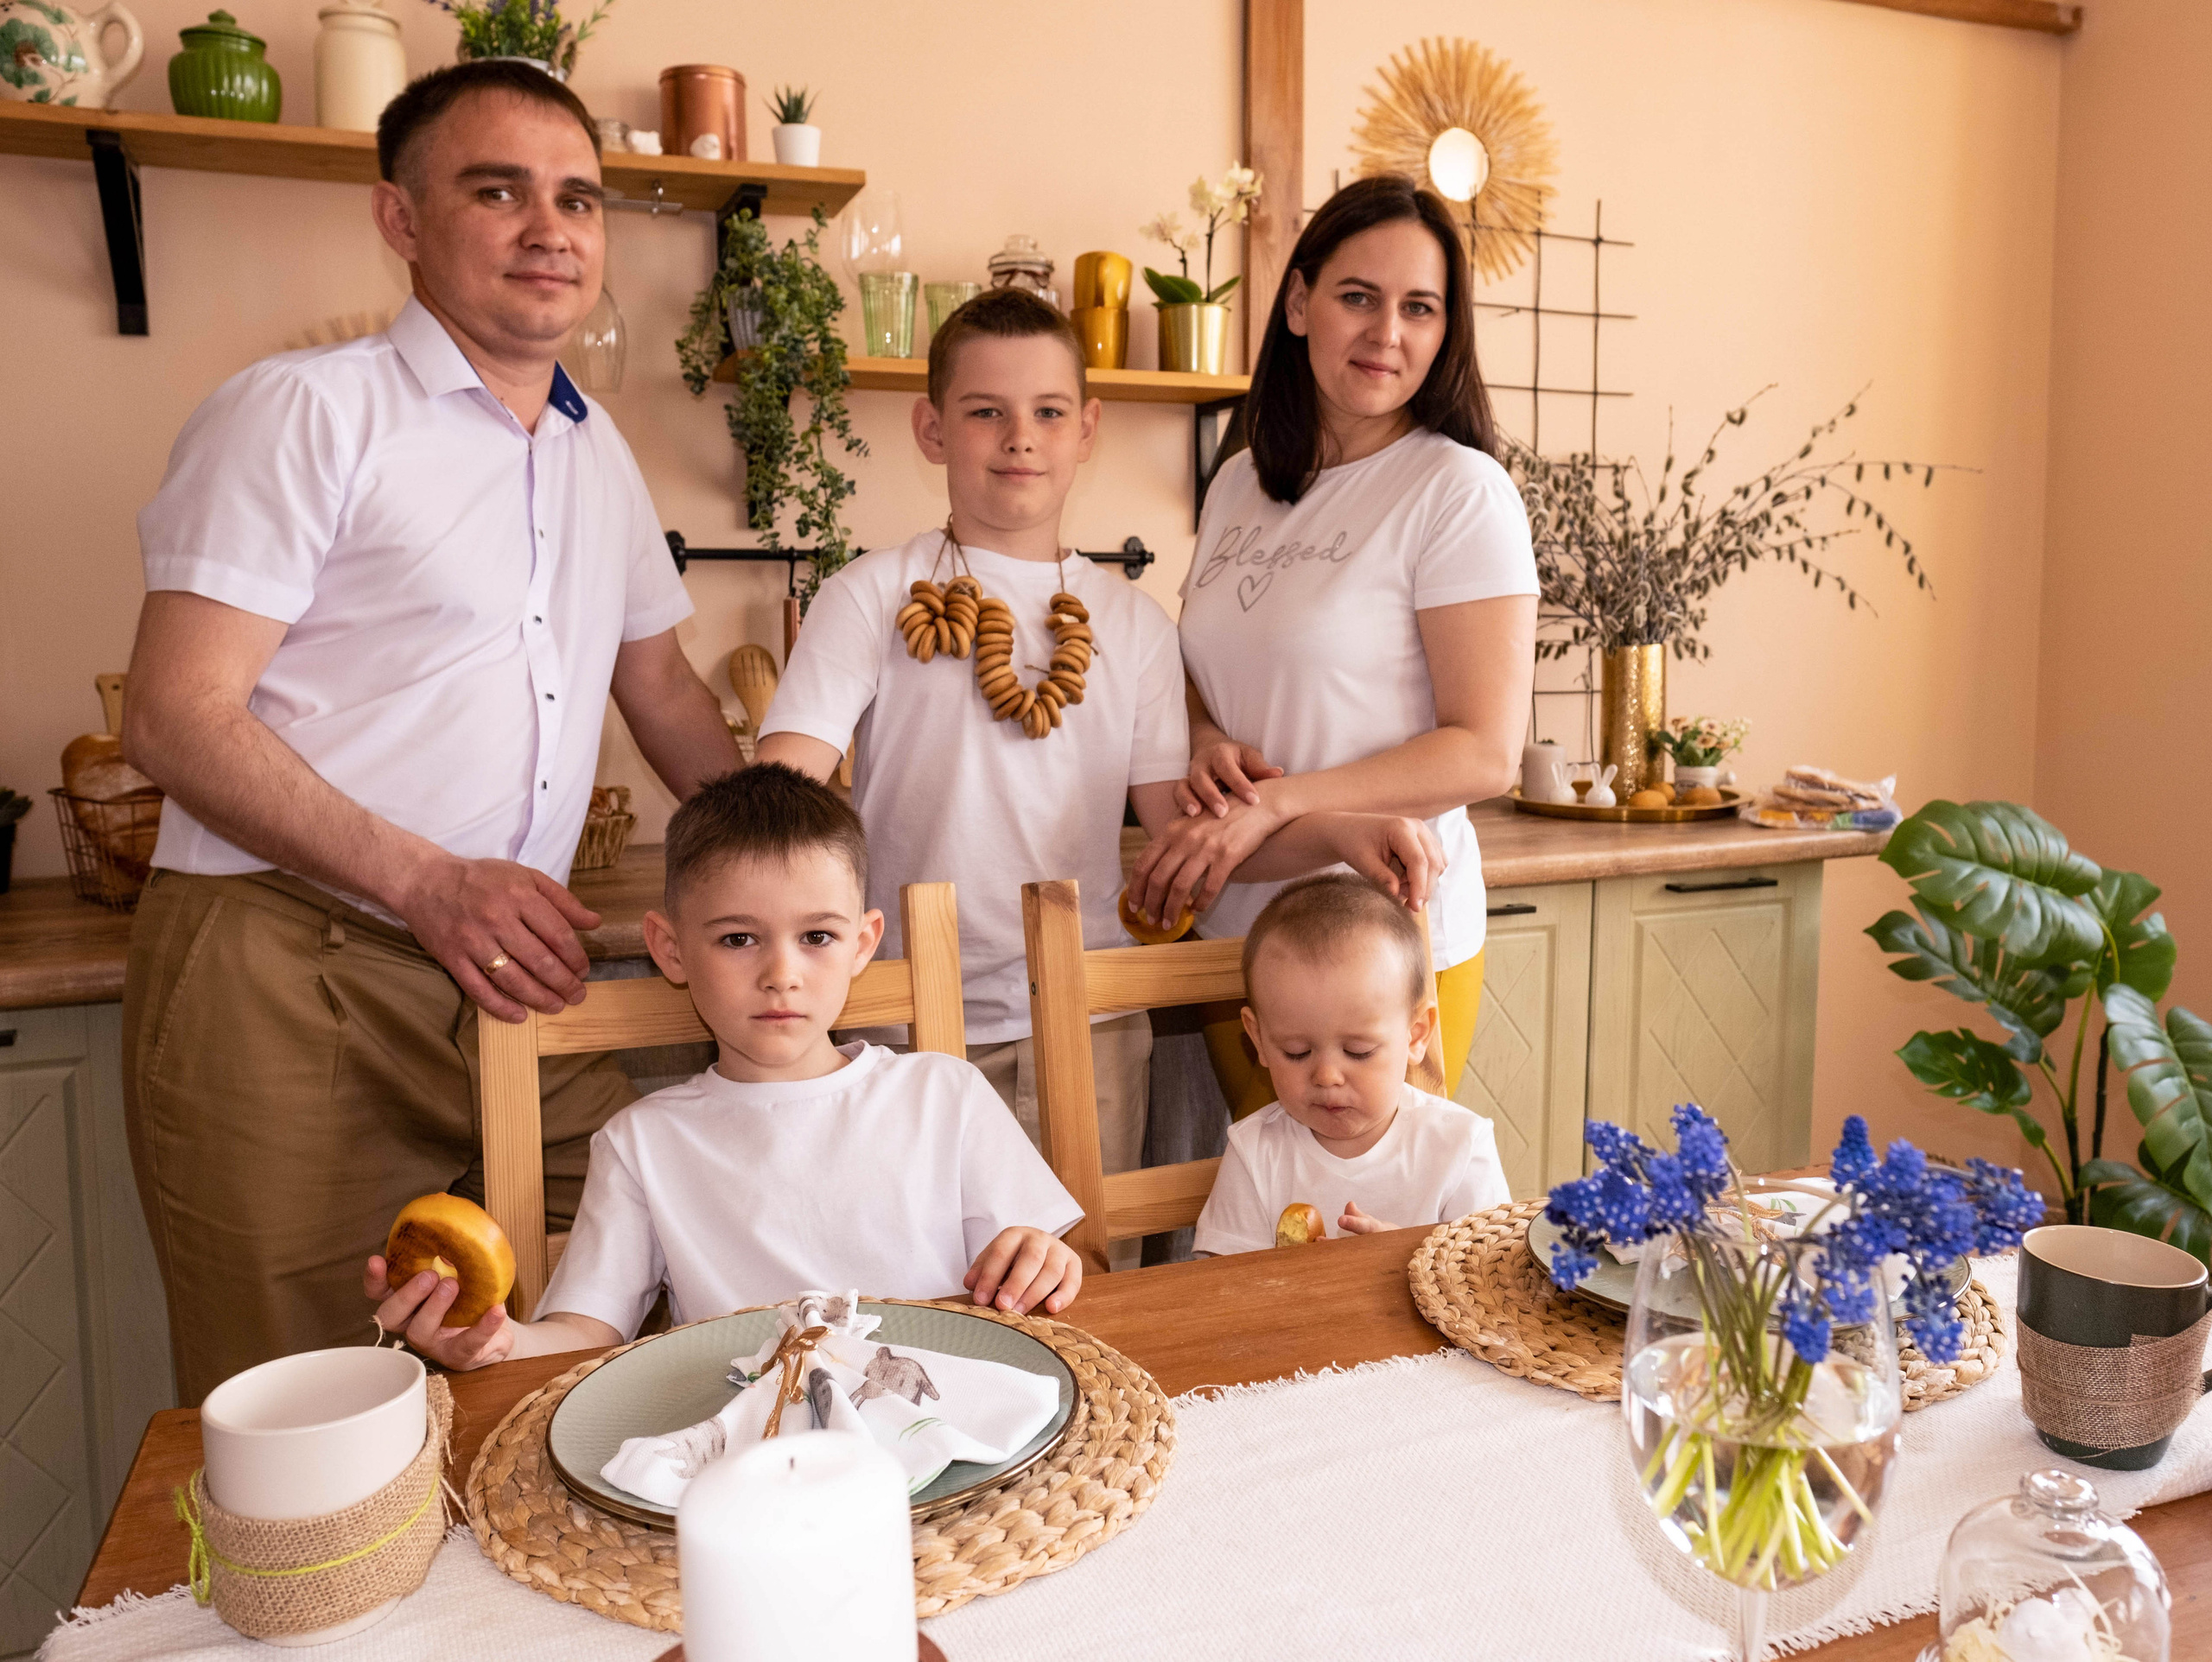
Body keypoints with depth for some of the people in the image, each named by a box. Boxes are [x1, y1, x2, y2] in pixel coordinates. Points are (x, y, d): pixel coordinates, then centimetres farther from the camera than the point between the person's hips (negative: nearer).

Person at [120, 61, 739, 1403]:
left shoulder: (599, 452, 17)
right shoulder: (308, 411, -4)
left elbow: (663, 688, 25)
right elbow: (176, 716, -10)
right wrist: (429, 885, -20)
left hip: (510, 989, 6)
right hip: (287, 984, -5)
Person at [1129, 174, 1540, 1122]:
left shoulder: (1460, 492, -10)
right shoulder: (1239, 486, 9)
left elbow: (1484, 753, -14)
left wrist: (1274, 806, -21)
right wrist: (1204, 741, -5)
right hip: (1232, 931, 5)